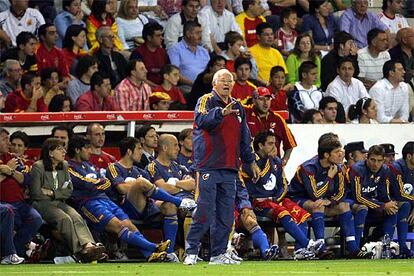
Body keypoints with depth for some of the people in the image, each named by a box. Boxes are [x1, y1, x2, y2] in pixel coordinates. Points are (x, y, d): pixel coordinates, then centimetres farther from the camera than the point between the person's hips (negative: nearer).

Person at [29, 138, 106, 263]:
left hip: (59, 203, 5)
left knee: (76, 217, -25)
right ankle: (81, 251, -42)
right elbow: (36, 194, -10)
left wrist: (52, 193, -5)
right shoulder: (38, 167, -6)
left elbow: (69, 191, 11)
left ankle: (88, 245, -48)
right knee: (64, 219, -31)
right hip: (42, 205, -5)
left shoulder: (64, 166, 13)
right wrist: (59, 193, 1)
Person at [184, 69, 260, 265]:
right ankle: (191, 252, -7)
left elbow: (244, 138, 26)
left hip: (229, 168, 7)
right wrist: (221, 112, -37)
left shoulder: (237, 107, 19)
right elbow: (202, 120, -22)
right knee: (204, 212, -11)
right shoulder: (206, 101, -1)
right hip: (208, 166, -7)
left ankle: (218, 254, 12)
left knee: (226, 215, 6)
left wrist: (250, 161, 24)